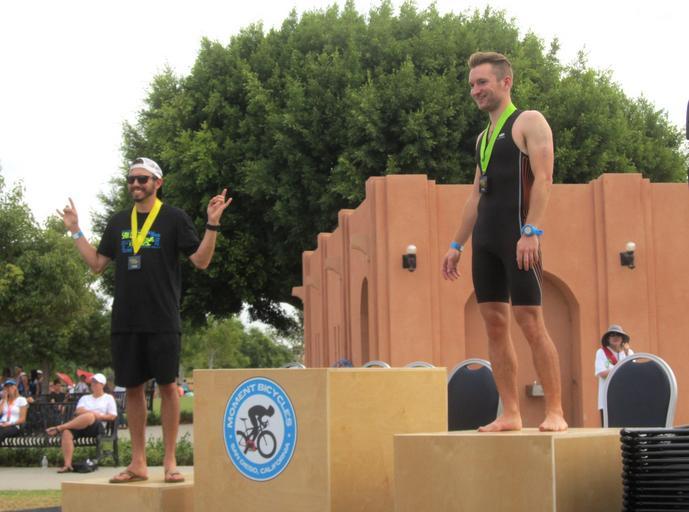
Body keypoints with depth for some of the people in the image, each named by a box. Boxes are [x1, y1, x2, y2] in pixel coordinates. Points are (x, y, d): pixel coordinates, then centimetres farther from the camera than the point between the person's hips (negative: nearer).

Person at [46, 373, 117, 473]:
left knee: (88, 416, -41)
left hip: (97, 426, -4)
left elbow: (112, 416, 10)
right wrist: (93, 413, -6)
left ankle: (59, 428, -36)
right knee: (67, 432, -32)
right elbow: (79, 411, 10)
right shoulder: (85, 398, 30)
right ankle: (67, 465, -39)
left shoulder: (109, 398, 21)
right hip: (80, 426, 4)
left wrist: (99, 416, -5)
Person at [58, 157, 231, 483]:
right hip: (125, 320, 4)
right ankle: (138, 463, 14)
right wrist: (75, 231, 17)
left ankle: (170, 462, 4)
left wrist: (212, 224, -15)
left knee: (167, 385, -2)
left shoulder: (174, 219, 1)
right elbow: (97, 263, 18)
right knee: (133, 387, 7)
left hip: (162, 320, -4)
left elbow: (201, 260, -4)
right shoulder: (118, 223, 14)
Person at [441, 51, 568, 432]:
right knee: (494, 325, 3)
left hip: (517, 236, -7)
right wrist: (456, 245, 19)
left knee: (531, 323, -10)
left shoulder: (529, 122, 0)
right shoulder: (484, 136, 22)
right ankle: (510, 414, 6)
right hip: (485, 240, 8)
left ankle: (555, 412, -5)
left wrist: (531, 231, -22)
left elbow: (543, 178, -11)